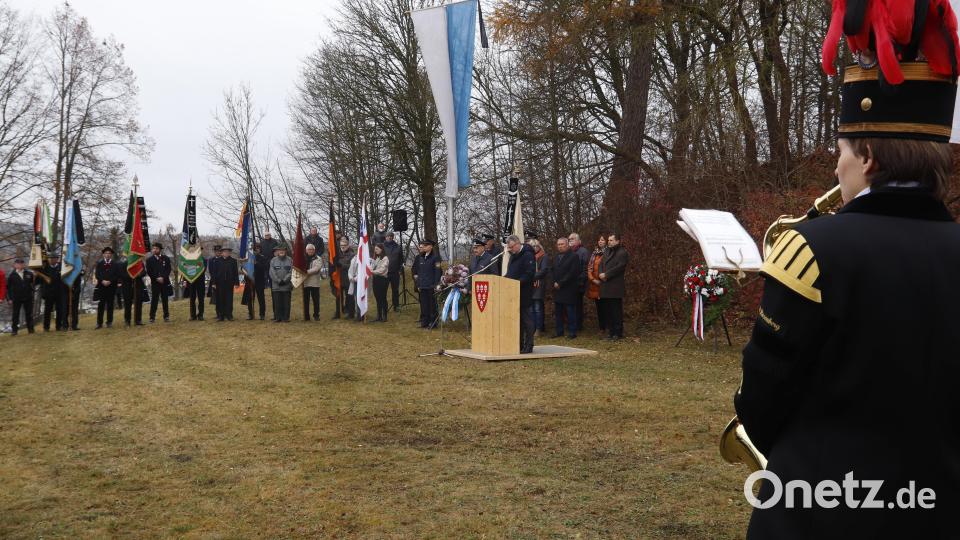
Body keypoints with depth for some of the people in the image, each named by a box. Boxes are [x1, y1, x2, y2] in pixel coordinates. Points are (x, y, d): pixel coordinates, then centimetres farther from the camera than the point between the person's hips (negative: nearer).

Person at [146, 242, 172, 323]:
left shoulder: (166, 259, 7)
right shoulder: (150, 260, 5)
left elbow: (168, 269, 2)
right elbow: (149, 272, 1)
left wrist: (163, 278, -12)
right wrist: (156, 278, -11)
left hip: (165, 282, 1)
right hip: (154, 283, -1)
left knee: (165, 300, 5)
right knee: (154, 300, -4)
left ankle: (166, 316, 10)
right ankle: (152, 317, -1)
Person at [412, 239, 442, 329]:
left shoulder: (435, 257, -6)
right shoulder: (420, 257, 13)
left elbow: (438, 272, -9)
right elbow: (416, 271, 18)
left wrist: (436, 285, -13)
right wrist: (418, 284, 12)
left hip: (431, 287, -6)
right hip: (422, 286, 6)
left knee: (432, 305, 0)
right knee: (423, 304, 8)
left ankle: (433, 322, 6)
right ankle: (425, 321, 15)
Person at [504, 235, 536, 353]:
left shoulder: (527, 255, -12)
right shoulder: (514, 255, 17)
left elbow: (529, 274, -19)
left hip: (524, 293, -9)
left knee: (526, 318, -4)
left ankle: (528, 346, 2)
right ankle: (519, 344, 17)